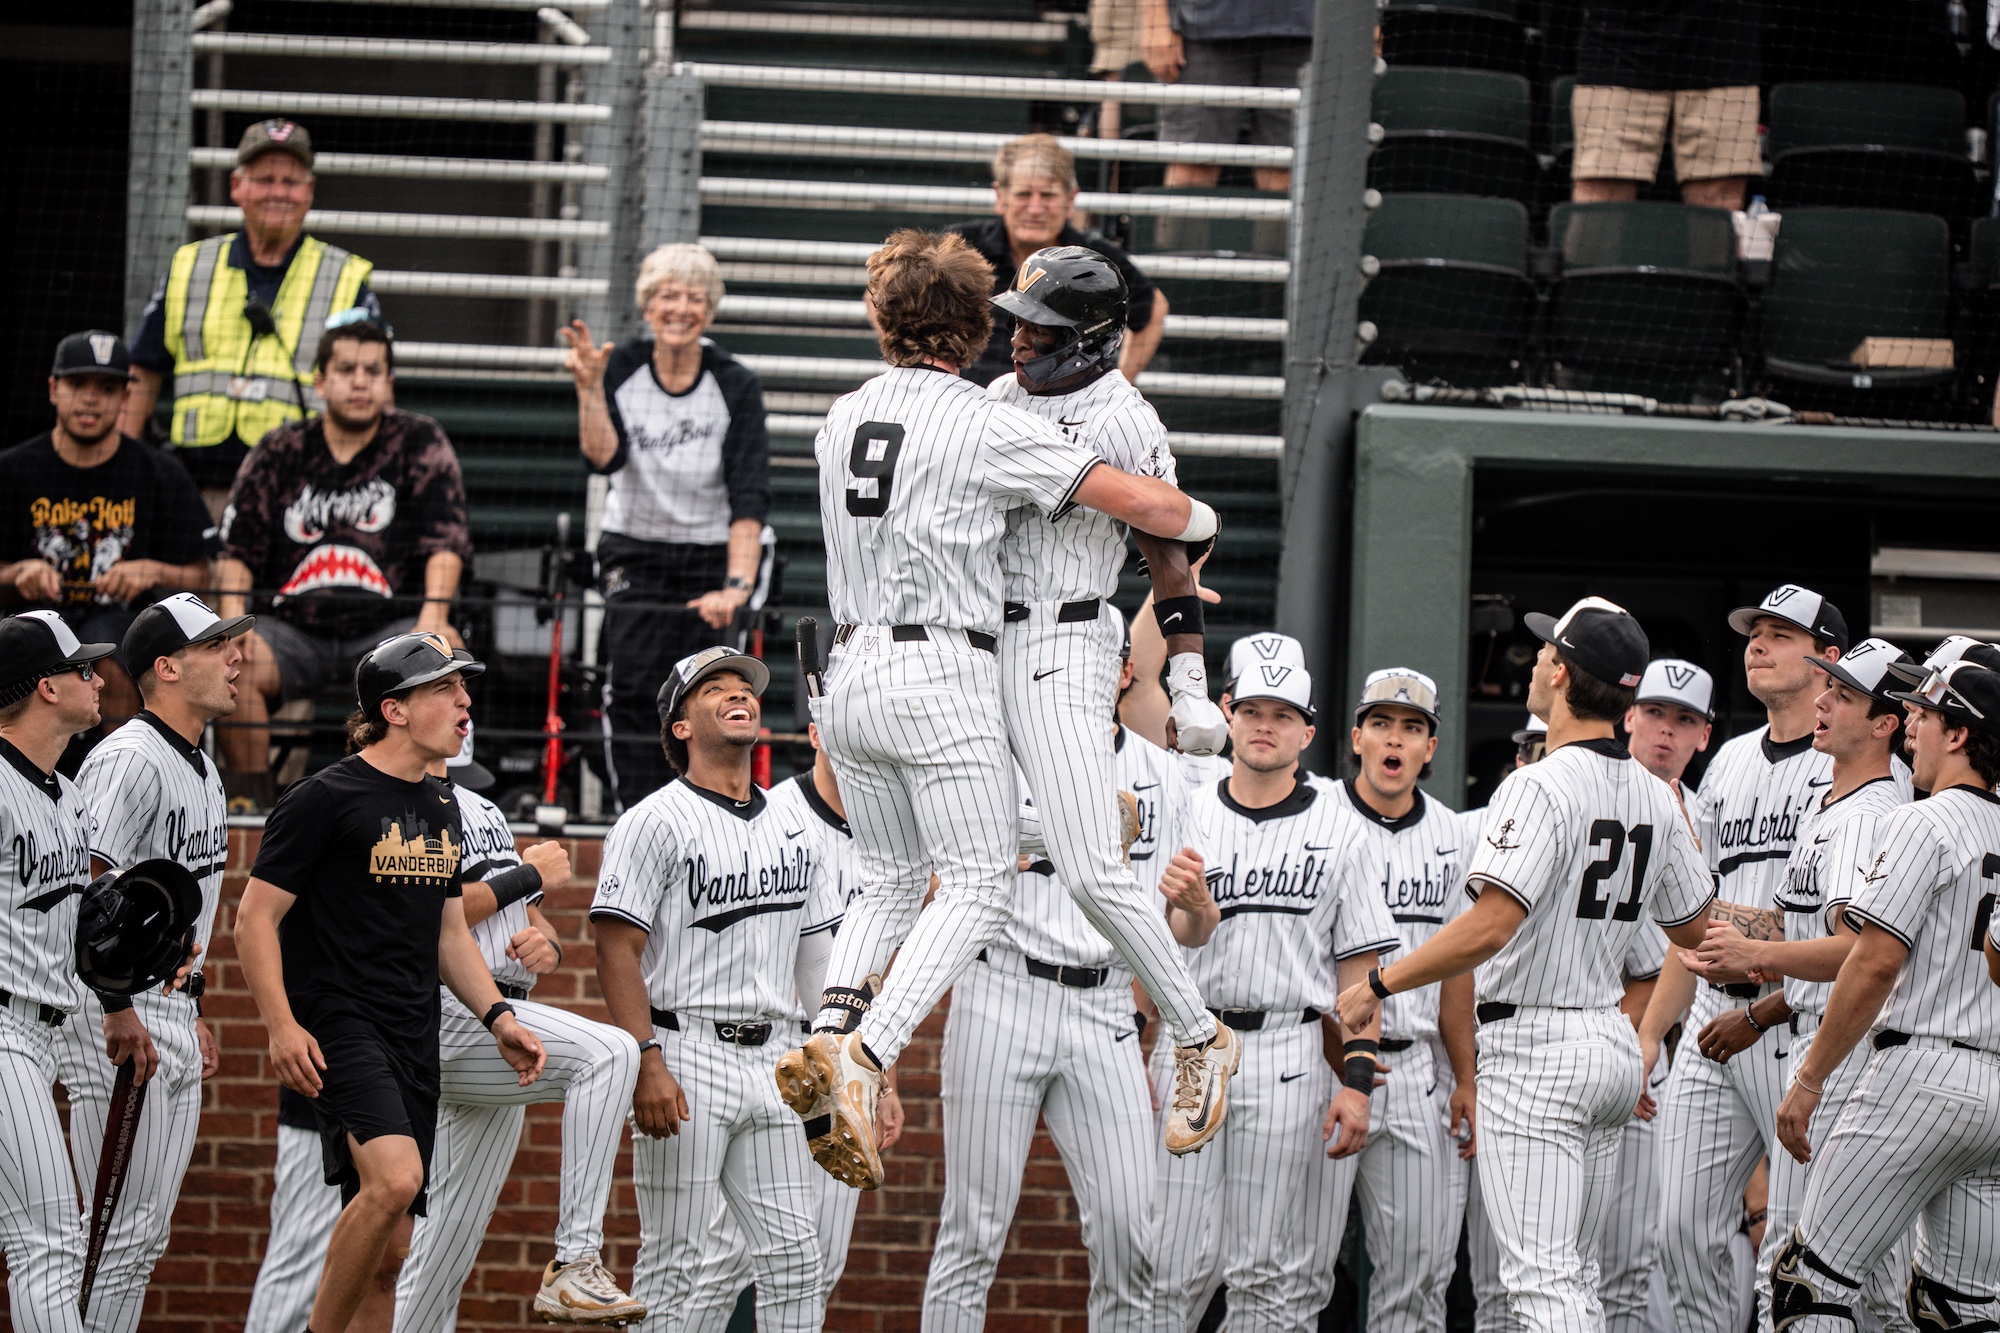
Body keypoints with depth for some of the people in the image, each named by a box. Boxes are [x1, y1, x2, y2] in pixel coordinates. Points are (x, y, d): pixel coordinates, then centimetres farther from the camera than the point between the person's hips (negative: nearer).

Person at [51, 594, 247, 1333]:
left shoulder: (200, 768, 17)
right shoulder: (131, 760, -16)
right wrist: (120, 1009, -25)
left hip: (169, 1020, 10)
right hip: (118, 1020, -10)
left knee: (145, 1234, 11)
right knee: (124, 1231, -10)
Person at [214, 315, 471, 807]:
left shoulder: (420, 443, 5)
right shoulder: (280, 452, 9)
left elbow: (446, 540, -4)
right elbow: (238, 549, 5)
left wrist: (434, 615, -21)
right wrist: (233, 622, -14)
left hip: (390, 625, -1)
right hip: (294, 630, 1)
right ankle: (250, 797, -15)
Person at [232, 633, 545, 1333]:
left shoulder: (442, 808, 17)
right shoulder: (326, 798, -7)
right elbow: (254, 918, -7)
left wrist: (499, 1018, 12)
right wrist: (282, 1026, -17)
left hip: (414, 1038, 8)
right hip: (340, 1024, -8)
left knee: (383, 1227, 6)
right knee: (394, 1177, -27)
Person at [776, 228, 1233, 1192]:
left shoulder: (841, 422, 10)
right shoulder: (984, 426, -9)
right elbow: (1140, 503, -10)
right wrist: (1198, 520, 11)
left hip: (850, 670, 6)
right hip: (944, 677, -6)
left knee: (889, 879, 17)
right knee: (977, 887, -3)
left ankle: (828, 1037, -6)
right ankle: (864, 1058, -23)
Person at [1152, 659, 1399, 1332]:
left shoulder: (1338, 828, 6)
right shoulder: (1189, 815, 9)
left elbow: (1360, 965, 3)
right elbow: (1192, 934, -5)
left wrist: (1357, 1079, -7)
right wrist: (1189, 904, -30)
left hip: (1291, 1054, -1)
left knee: (1268, 1274, 0)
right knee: (1175, 1263, -3)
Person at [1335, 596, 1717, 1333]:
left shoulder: (1542, 787, -16)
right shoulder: (1654, 797, 8)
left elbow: (1490, 927, -25)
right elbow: (1693, 929, 19)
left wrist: (1378, 985, -17)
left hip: (1535, 1050, -9)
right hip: (1613, 1042, 9)